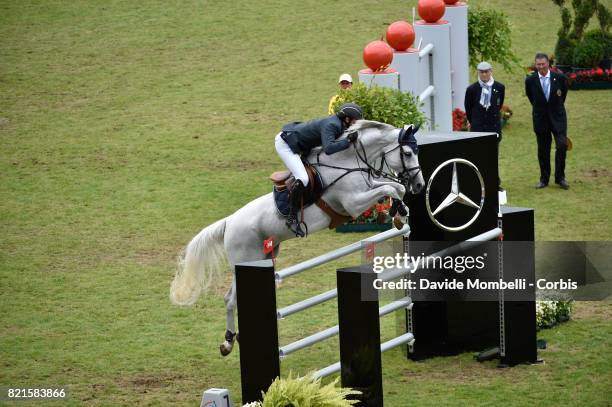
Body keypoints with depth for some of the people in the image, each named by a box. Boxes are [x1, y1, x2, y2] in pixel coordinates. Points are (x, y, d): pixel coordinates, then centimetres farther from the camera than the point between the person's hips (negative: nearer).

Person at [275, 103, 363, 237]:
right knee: (302, 179, -22)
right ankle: (292, 218, -17)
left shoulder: (338, 124, 3)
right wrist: (348, 140, -35)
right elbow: (328, 148, -41)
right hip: (284, 144, -11)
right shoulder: (330, 125, -25)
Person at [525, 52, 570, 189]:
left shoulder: (559, 78, -7)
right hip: (540, 120, 1)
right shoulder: (530, 80, -6)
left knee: (562, 145, -12)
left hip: (557, 117, -1)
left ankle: (560, 177, 2)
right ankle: (544, 179, 18)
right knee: (543, 151, 7)